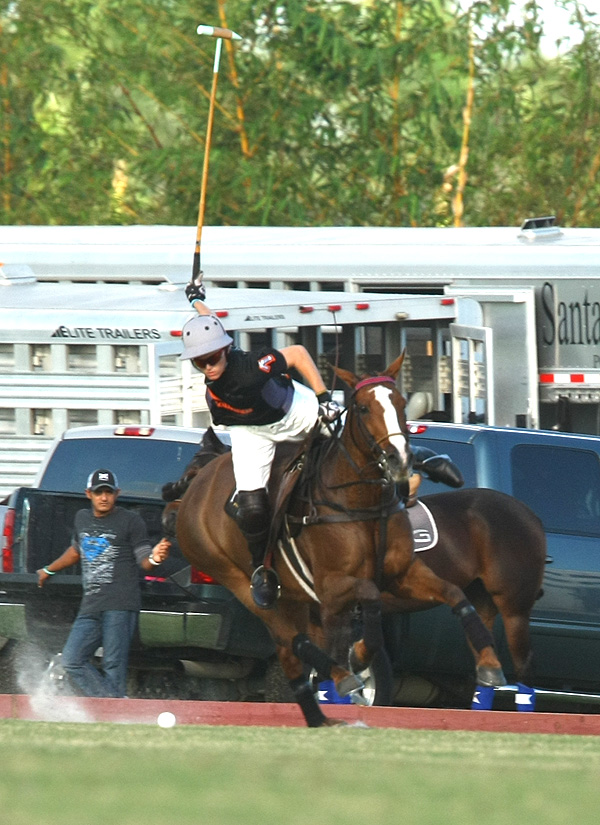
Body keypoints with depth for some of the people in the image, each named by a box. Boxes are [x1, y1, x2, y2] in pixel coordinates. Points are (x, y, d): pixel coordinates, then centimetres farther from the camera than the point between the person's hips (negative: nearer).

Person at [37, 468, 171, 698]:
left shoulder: (130, 521, 0)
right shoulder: (82, 518, 18)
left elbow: (143, 562, -1)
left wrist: (154, 559, -25)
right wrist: (48, 571, 49)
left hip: (120, 604, -7)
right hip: (90, 606, 7)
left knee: (113, 667, -11)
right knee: (72, 661, -2)